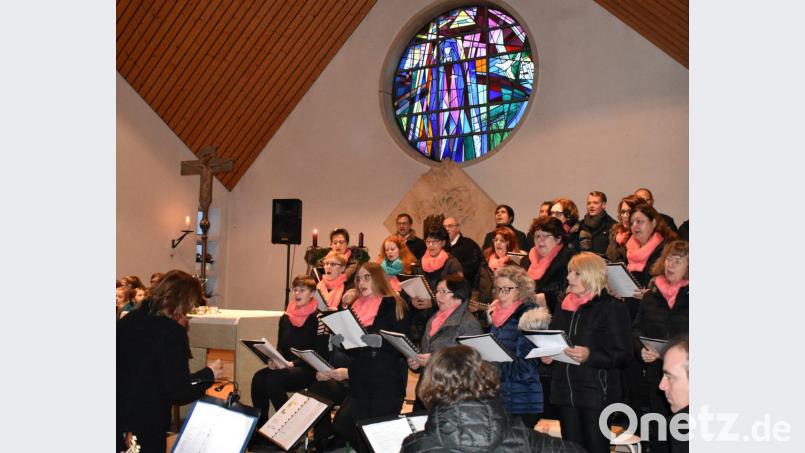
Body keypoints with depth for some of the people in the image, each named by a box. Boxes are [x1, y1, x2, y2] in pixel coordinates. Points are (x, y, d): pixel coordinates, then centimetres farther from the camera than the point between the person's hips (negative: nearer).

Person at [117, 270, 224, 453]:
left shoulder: (128, 320, 3)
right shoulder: (172, 331, -18)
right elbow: (178, 392, -19)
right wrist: (209, 374, -3)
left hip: (119, 422, 7)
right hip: (145, 428, -6)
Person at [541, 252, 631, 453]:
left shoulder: (612, 307, -6)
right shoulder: (564, 306, 13)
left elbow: (623, 355, -11)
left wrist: (590, 355, -24)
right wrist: (547, 356, 4)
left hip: (596, 393, -6)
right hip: (565, 391, 6)